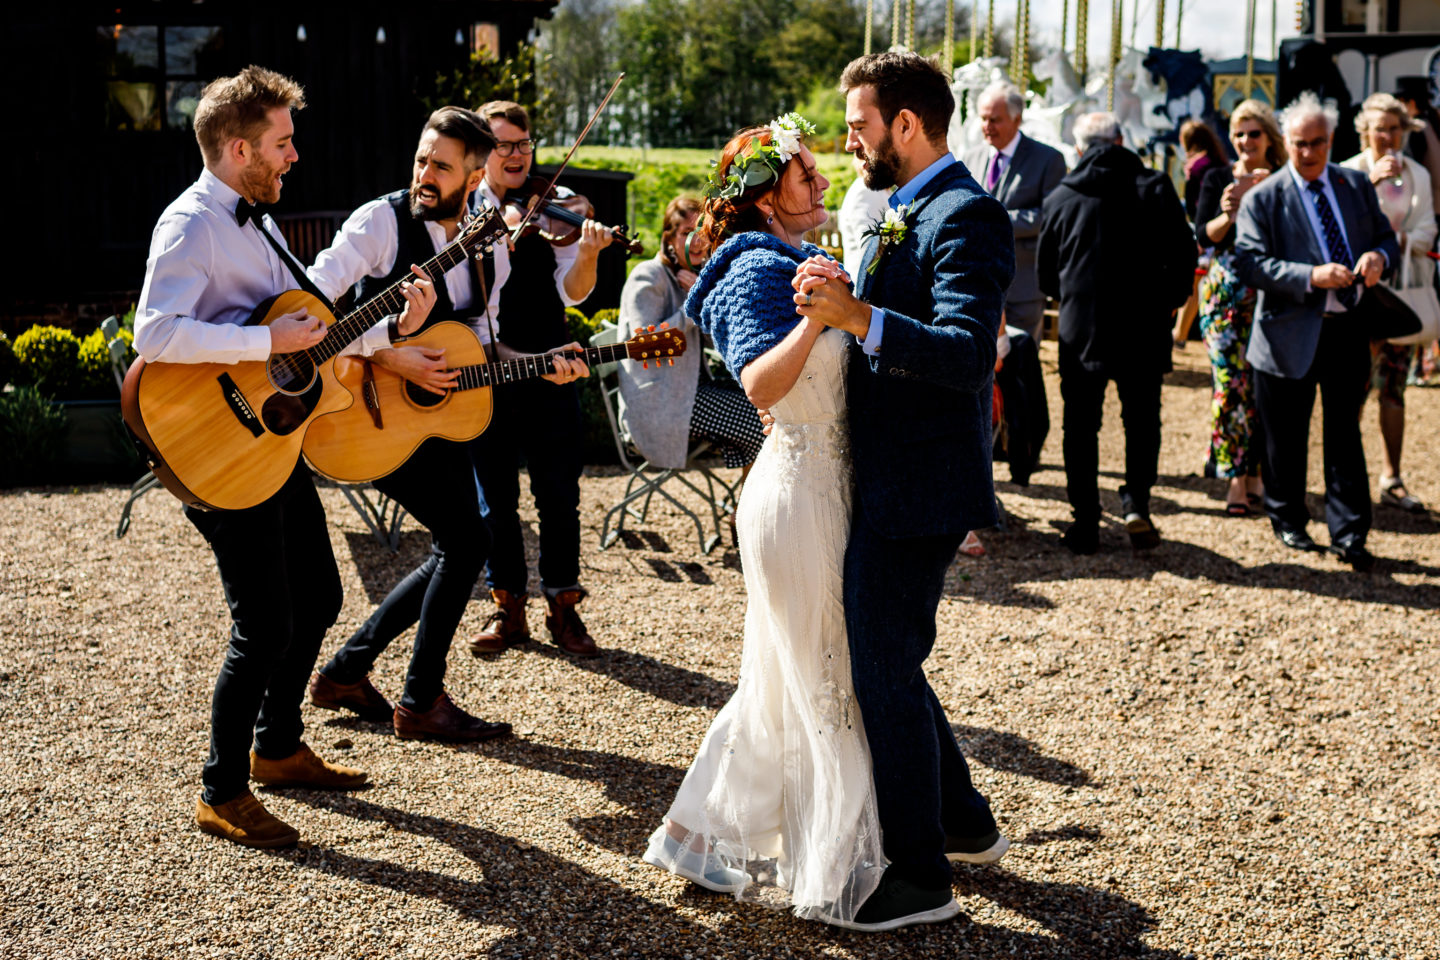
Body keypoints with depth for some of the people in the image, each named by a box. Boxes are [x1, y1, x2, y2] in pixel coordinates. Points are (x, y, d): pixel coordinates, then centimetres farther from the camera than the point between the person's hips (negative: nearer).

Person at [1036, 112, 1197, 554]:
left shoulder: (1060, 198, 0)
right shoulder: (1155, 187, -1)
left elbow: (1045, 271, 8)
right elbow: (1183, 253, -2)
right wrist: (1167, 300, 13)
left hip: (1081, 326, 0)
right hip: (1144, 327, 0)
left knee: (1081, 426, 8)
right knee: (1142, 418, 14)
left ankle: (1085, 522, 9)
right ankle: (1136, 503, 0)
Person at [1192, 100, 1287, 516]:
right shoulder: (1218, 178, 7)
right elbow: (1202, 234, 1)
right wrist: (1227, 217, -19)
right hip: (1225, 290, -1)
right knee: (1230, 381, -8)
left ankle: (1254, 472, 13)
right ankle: (1236, 479, -5)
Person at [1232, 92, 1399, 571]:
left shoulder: (1357, 186, 10)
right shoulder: (1262, 198, -4)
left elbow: (1386, 237, 17)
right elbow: (1249, 263, -13)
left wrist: (1379, 256, -8)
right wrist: (1310, 276, -25)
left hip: (1348, 329, 3)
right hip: (1291, 334, -3)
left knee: (1345, 433, 5)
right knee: (1286, 438, 9)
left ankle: (1349, 535, 11)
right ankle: (1288, 520, 28)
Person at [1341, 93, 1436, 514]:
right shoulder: (1349, 172, -1)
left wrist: (1404, 241, -14)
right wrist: (1371, 182, -23)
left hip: (1405, 287, 4)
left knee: (1394, 386, 5)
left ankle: (1391, 479, 9)